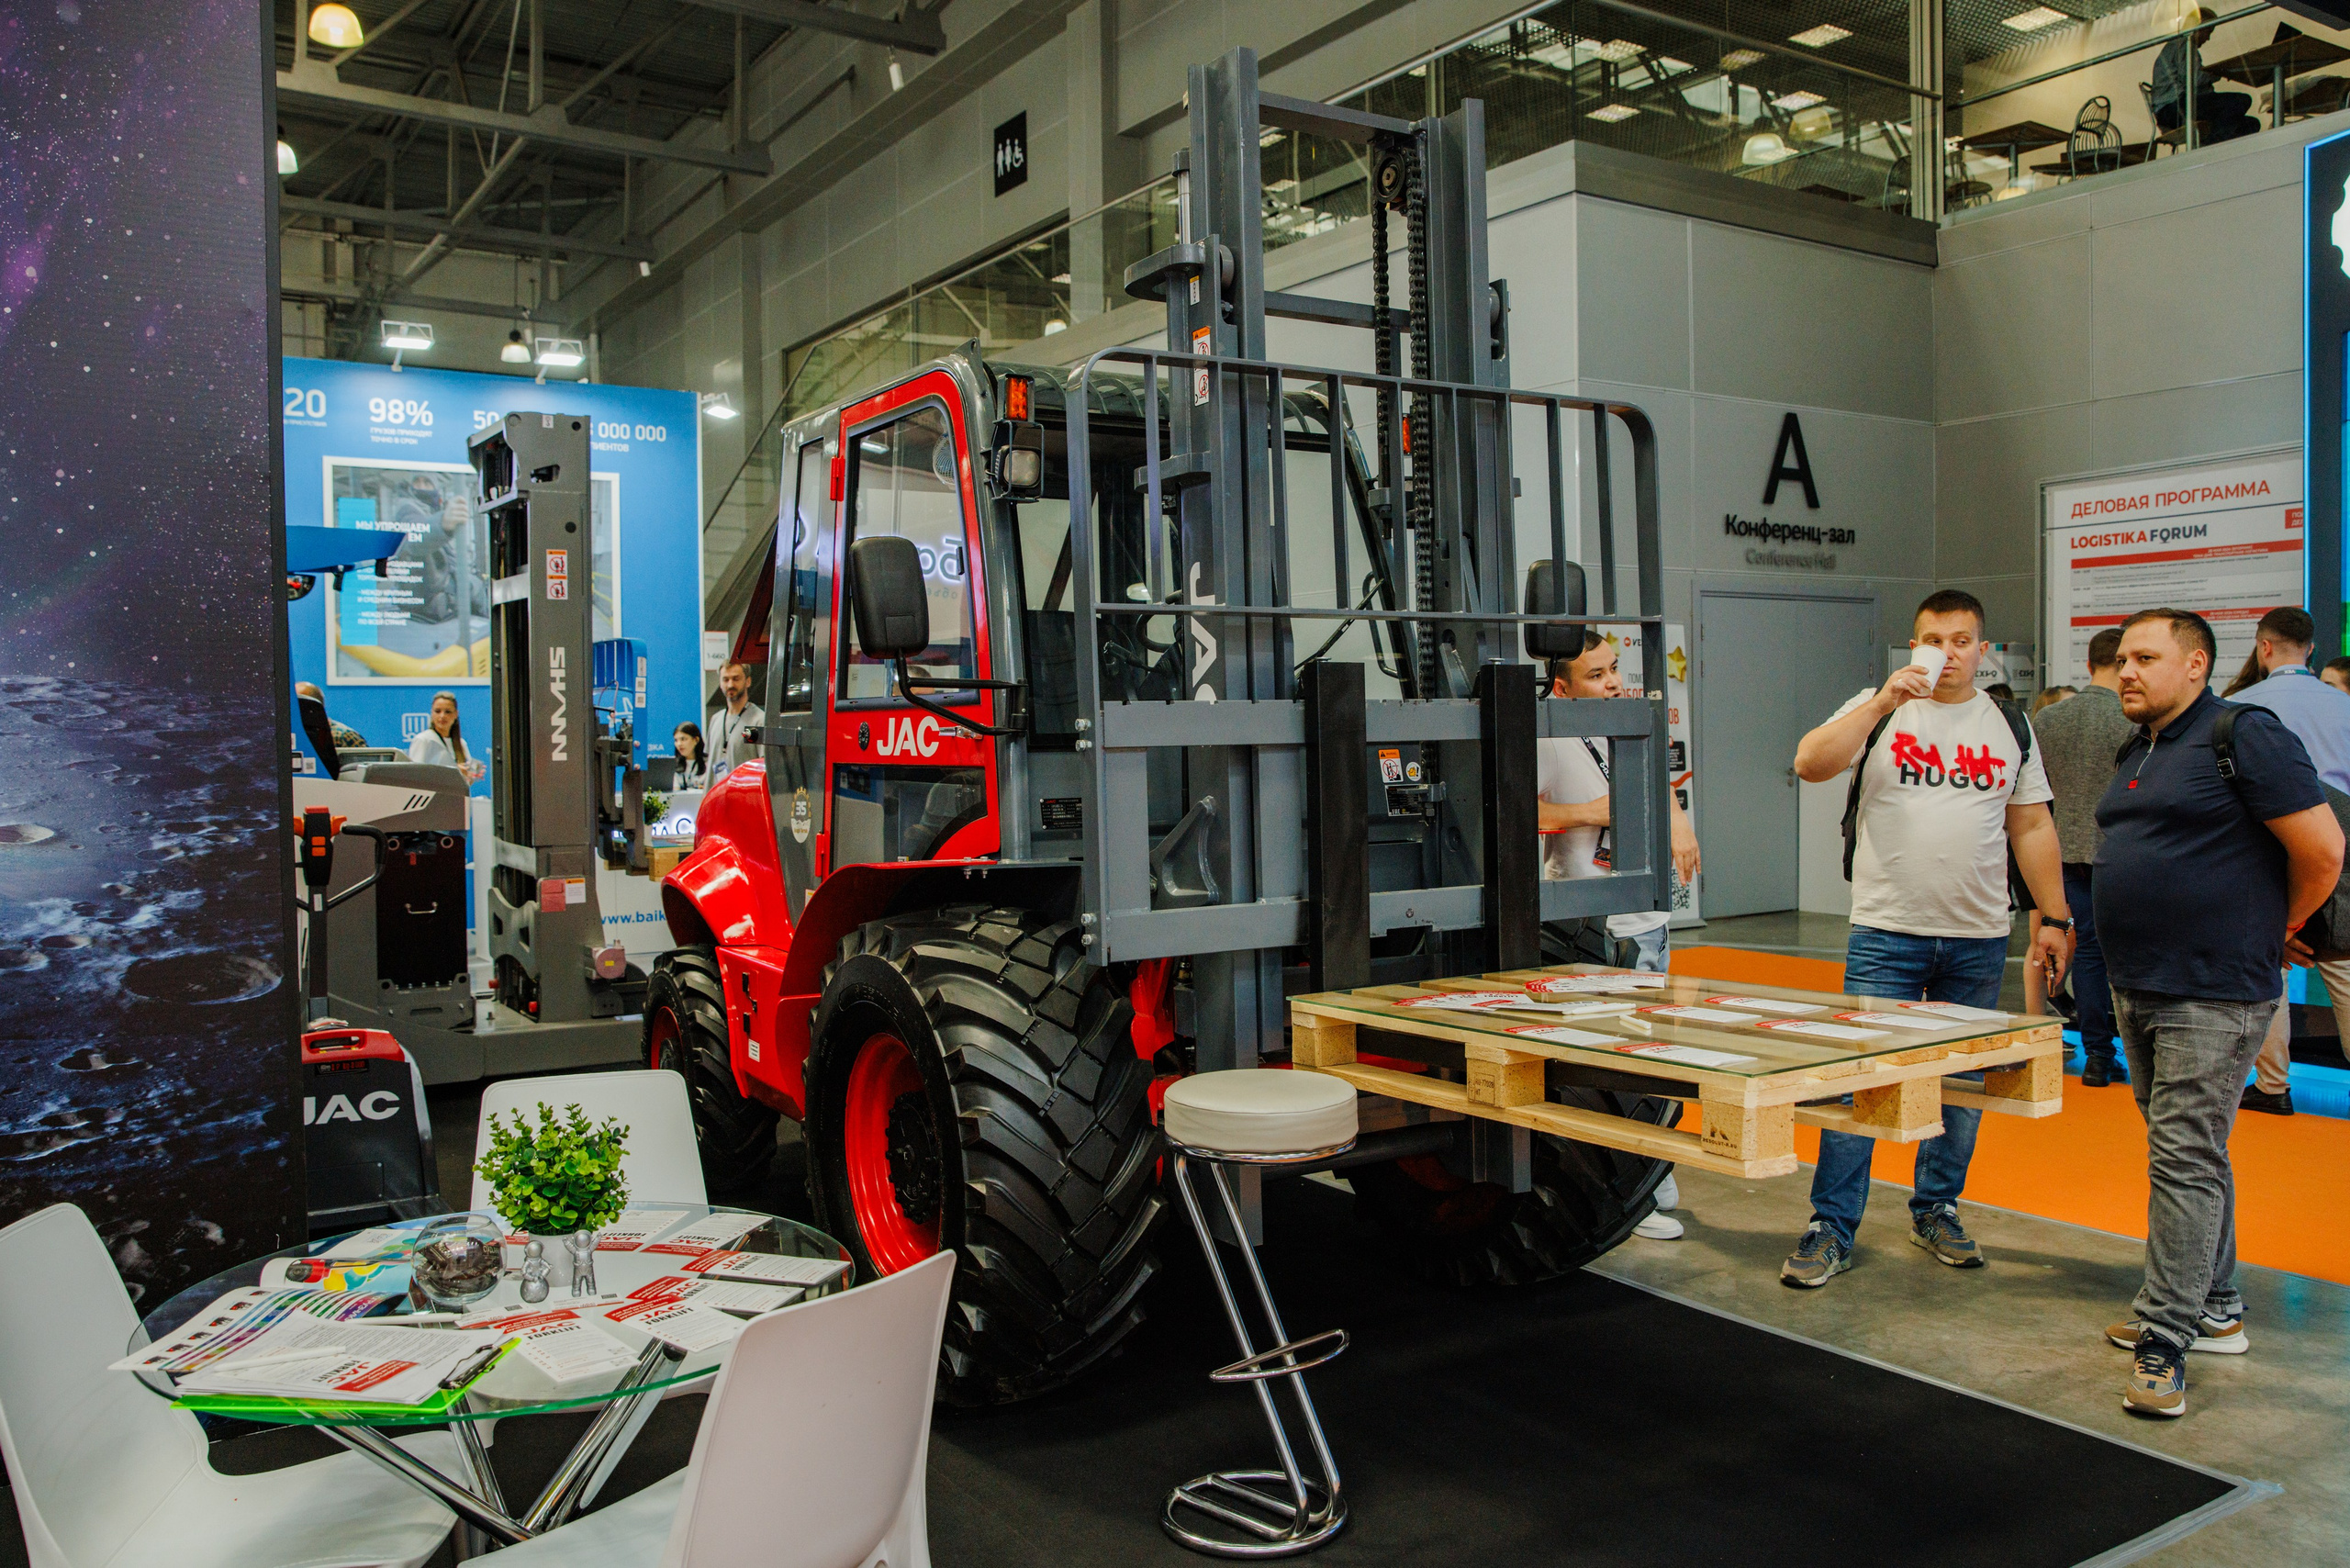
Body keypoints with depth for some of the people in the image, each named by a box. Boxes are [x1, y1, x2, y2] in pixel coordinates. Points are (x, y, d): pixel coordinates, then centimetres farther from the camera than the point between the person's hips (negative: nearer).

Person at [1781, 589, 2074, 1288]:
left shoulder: (2009, 726, 11)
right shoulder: (1878, 709, 1)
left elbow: (2031, 827, 13)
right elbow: (1810, 764, -15)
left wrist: (2055, 918, 8)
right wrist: (1882, 702, -22)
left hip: (1979, 940, 3)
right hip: (1886, 934, -3)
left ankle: (1936, 1211, 28)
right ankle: (1830, 1230, 3)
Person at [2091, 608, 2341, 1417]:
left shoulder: (2245, 735, -12)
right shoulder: (2137, 753, 13)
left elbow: (2321, 848, -14)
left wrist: (2275, 935, -1)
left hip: (2212, 997, -9)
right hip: (2137, 989, 9)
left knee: (2184, 1160, -8)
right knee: (2188, 1154, 17)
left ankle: (2164, 1339, -3)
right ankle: (2216, 1309, 30)